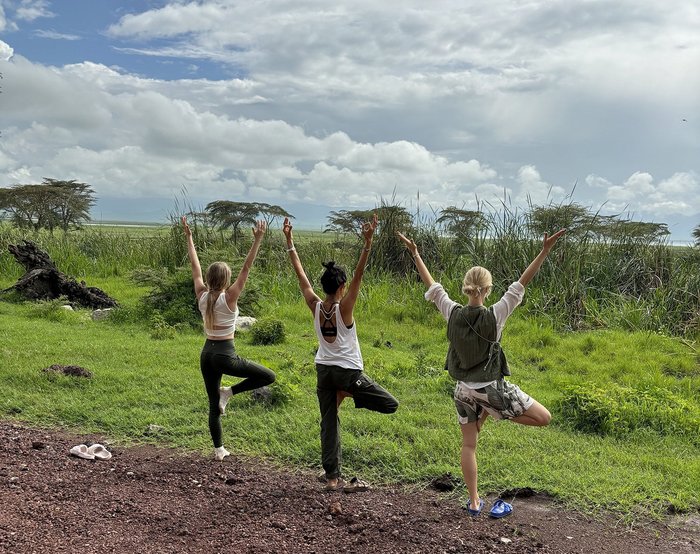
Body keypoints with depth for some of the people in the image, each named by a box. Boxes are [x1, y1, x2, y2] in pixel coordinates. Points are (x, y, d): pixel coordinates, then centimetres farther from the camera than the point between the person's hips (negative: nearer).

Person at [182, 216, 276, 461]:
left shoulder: (202, 295, -1)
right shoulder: (229, 297, -14)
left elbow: (195, 267, 7)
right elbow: (246, 268, -18)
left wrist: (189, 237, 14)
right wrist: (258, 240, -21)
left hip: (206, 353, 6)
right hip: (225, 355, -6)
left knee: (214, 404, 15)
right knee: (268, 376, 6)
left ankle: (219, 450, 21)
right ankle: (230, 392, 1)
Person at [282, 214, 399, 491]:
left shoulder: (315, 306, -5)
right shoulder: (343, 308, -16)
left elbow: (300, 273, -2)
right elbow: (359, 274, -28)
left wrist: (289, 242, 3)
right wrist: (368, 243, -35)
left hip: (323, 369, 6)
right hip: (348, 371, -5)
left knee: (329, 423, 10)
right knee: (390, 404, 4)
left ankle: (332, 477, 10)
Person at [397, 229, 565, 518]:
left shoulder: (453, 313, -9)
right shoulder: (494, 316, -17)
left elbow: (432, 287, 2)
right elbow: (520, 285, -19)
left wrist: (415, 254, 10)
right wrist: (545, 251, -18)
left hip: (464, 390, 5)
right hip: (492, 388, -4)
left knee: (468, 445, 15)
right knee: (544, 417, 7)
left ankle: (474, 502, 19)